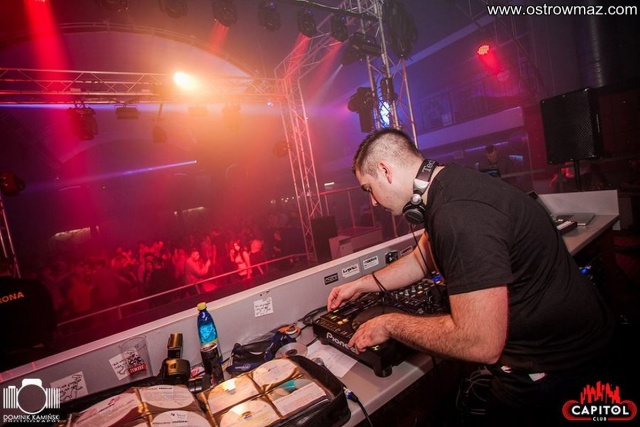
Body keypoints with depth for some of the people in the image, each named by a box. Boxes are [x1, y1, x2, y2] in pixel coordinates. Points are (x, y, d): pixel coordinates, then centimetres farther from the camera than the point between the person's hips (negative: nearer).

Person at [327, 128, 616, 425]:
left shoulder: (460, 214, -34)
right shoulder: (447, 185, -2)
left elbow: (481, 344, -34)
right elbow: (422, 258, 12)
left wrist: (390, 324, -20)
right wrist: (362, 284, 12)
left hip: (549, 363, -8)